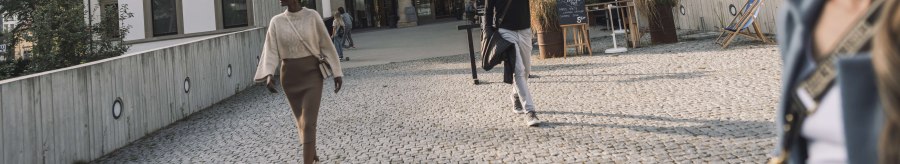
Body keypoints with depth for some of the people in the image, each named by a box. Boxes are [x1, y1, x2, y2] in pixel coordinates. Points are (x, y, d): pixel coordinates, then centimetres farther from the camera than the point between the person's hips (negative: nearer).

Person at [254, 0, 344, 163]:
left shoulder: (312, 16, -9)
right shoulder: (276, 21, -2)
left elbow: (326, 45, -4)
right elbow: (271, 50, -5)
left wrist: (336, 73, -2)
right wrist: (269, 74, -21)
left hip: (312, 74, -3)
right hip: (290, 76, 4)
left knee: (308, 123, -12)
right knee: (301, 120, 17)